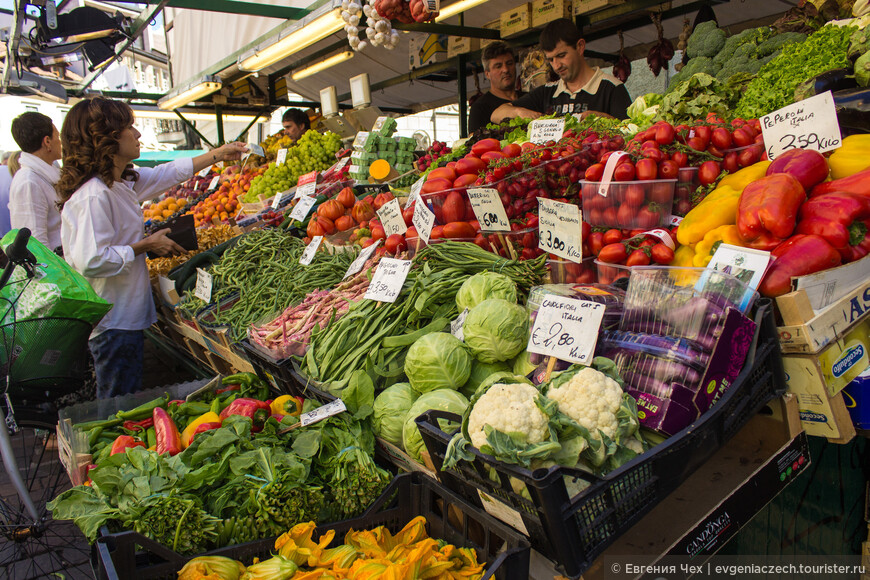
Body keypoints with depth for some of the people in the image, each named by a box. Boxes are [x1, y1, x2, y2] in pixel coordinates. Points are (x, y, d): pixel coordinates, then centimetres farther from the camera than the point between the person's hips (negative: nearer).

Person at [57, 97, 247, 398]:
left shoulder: (122, 181, 8)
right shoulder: (93, 196, -23)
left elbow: (168, 172, 22)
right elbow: (91, 261, -29)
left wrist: (217, 155, 25)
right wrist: (146, 245, -17)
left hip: (127, 315, 10)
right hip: (112, 323, -10)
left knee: (125, 402, 20)